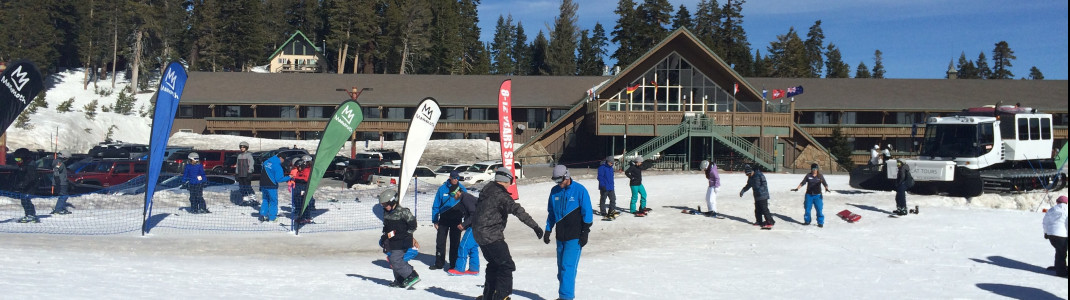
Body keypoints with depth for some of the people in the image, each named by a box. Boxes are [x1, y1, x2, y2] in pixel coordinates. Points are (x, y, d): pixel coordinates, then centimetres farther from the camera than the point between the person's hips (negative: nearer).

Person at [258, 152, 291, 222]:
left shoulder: (266, 162, 7)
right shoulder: (277, 166, -16)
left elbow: (262, 172, 17)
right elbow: (279, 179, -18)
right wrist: (288, 177, -7)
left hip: (263, 185, 7)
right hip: (271, 187, -7)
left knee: (265, 200, 18)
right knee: (273, 201, 5)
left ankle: (263, 215, 15)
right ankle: (272, 218, 8)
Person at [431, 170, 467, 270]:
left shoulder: (462, 189, -1)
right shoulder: (442, 189, -4)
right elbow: (436, 205, 1)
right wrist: (435, 220, -2)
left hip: (456, 219, 0)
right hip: (444, 218, 0)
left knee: (455, 242, 4)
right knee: (440, 241, 3)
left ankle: (454, 264, 12)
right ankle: (439, 263, 13)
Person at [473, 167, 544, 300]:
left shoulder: (486, 191, 10)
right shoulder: (501, 195, -18)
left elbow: (476, 207, 28)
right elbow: (517, 210, -29)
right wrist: (534, 226, -31)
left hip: (479, 234, 9)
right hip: (492, 236, -9)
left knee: (494, 264, 23)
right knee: (507, 266, -5)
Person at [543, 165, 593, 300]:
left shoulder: (579, 190, -9)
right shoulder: (554, 191, 7)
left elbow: (587, 213, -6)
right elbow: (551, 213, 17)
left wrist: (585, 233, -8)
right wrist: (548, 230, 12)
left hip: (575, 237, -5)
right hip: (560, 236, 6)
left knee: (568, 266, -12)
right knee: (561, 267, 9)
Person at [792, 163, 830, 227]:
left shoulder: (820, 176, 0)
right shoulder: (808, 175, 3)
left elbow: (825, 183, -5)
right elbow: (802, 183, 7)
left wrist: (826, 188, -25)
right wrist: (797, 188, -1)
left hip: (817, 195, -2)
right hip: (809, 195, 2)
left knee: (819, 209, -5)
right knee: (807, 209, 6)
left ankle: (820, 223, 4)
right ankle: (807, 221, 22)